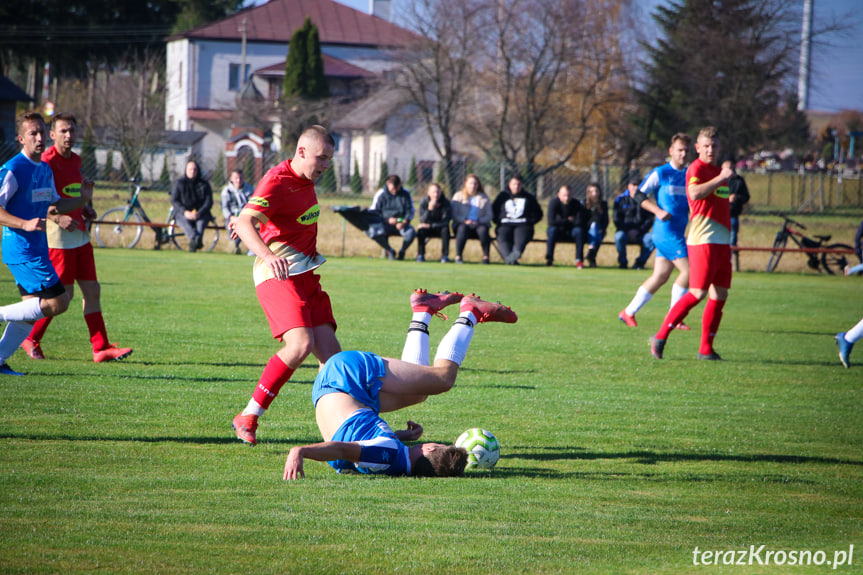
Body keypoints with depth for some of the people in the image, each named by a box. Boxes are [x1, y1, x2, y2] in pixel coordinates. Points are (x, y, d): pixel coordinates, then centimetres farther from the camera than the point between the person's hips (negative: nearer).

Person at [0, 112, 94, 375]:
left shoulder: (46, 170, 13)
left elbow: (55, 205, 25)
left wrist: (82, 198, 9)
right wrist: (25, 224, -28)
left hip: (38, 249, 9)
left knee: (33, 309, 9)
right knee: (57, 302, -15)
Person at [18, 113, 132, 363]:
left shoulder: (76, 160, 14)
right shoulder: (46, 162, -13)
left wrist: (84, 209, 10)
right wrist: (58, 218, -27)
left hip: (79, 234, 8)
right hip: (59, 238, -8)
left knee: (92, 290, 5)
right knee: (64, 293, -5)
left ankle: (101, 348, 7)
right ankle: (30, 338, 12)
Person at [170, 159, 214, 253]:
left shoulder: (204, 184, 11)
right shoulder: (179, 183, 10)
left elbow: (209, 202, 2)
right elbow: (174, 200, 1)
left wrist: (199, 213, -17)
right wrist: (185, 212, -17)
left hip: (200, 213, 0)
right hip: (183, 213, 0)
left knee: (201, 221, -35)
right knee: (185, 221, -36)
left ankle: (194, 243, -61)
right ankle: (195, 239, -65)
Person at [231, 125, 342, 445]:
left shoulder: (306, 179, 14)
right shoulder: (278, 182, -15)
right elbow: (245, 222, -30)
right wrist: (267, 254, -46)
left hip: (306, 275, 9)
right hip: (278, 274, -9)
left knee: (330, 351, -4)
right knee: (300, 344, -25)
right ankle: (248, 418, -15)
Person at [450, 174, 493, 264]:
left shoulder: (484, 198, 12)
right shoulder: (458, 197, 9)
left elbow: (489, 216, 5)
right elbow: (454, 215, 1)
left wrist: (477, 222, -14)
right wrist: (465, 221, -17)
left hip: (479, 225, 1)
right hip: (463, 224, -1)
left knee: (483, 229, -34)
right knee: (462, 228, -37)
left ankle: (486, 257, -25)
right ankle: (458, 256, -34)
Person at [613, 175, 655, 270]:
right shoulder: (620, 200, 7)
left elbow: (649, 220, 5)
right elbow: (616, 219, 0)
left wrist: (638, 231, -12)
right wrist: (628, 231, -13)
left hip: (640, 233, 1)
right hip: (625, 232, -1)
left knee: (652, 238, -29)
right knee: (619, 236, -36)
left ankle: (640, 262, -13)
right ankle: (623, 262, -15)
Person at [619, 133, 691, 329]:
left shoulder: (689, 175, 13)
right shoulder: (661, 173, -5)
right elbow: (639, 195, -4)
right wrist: (658, 211, -16)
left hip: (679, 232, 7)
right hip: (666, 230, -7)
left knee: (660, 276, 7)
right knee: (687, 271, -13)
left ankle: (629, 312, 16)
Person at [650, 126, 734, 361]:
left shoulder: (719, 170, 19)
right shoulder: (696, 168, -8)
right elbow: (695, 194, -28)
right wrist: (721, 178, -25)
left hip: (722, 242, 8)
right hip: (703, 241, -8)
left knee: (720, 294, 4)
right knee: (698, 293, -13)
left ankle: (706, 349, 9)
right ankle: (660, 337, -5)